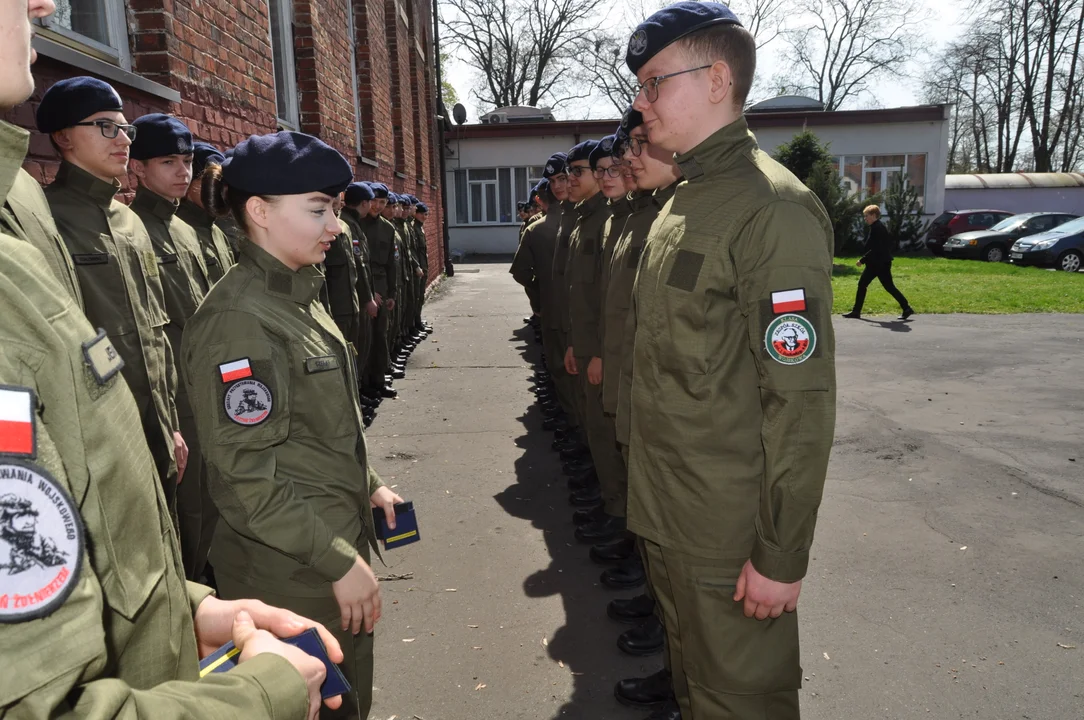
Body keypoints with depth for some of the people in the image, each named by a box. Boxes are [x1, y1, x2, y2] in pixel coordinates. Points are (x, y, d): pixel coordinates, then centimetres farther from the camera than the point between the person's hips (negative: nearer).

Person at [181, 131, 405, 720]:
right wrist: (339, 561, -20)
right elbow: (247, 477, -23)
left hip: (336, 545, 8)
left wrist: (367, 486, 15)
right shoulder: (238, 319, -21)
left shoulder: (298, 297, 7)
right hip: (292, 572, -8)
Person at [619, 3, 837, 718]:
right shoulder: (684, 200, 10)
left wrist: (783, 556, -18)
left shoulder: (773, 209, -19)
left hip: (729, 530, -8)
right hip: (666, 507, 8)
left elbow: (802, 400, -21)